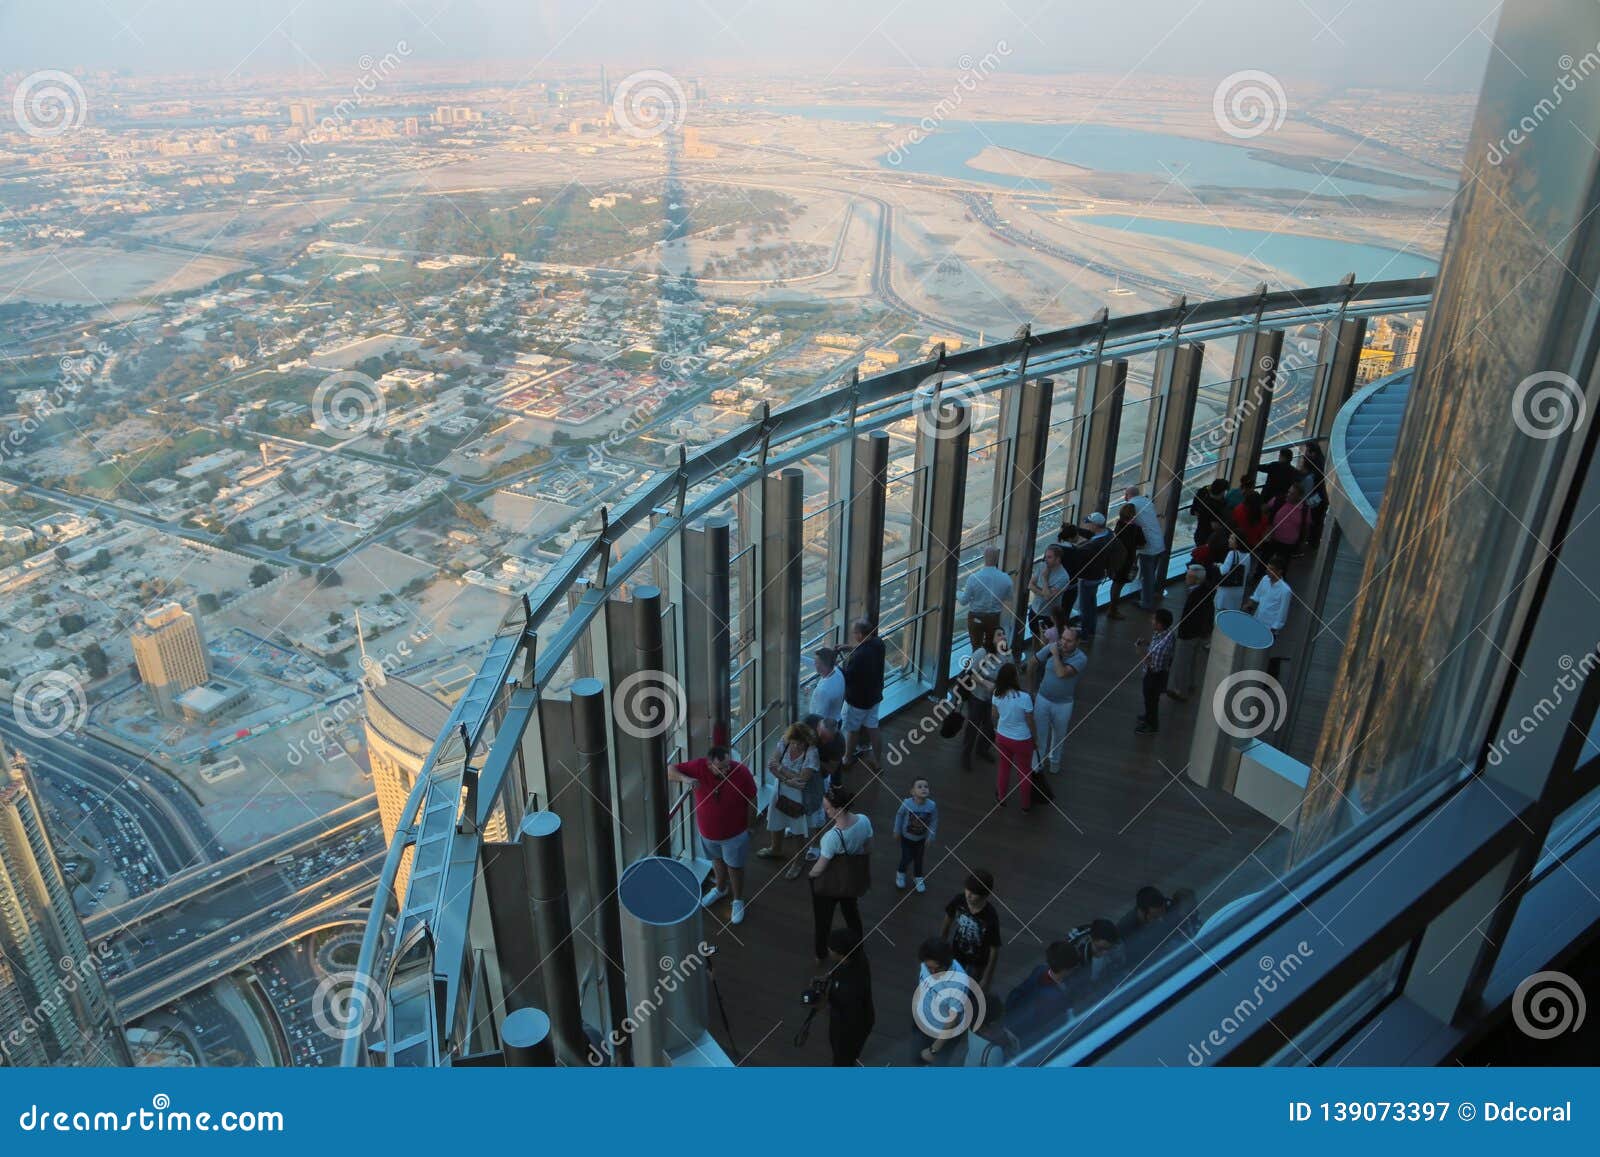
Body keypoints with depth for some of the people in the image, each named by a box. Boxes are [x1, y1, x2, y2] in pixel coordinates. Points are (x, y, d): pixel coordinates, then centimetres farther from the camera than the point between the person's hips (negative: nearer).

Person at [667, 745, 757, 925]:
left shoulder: (741, 771, -28)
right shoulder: (699, 767, -26)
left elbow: (752, 800, -13)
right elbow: (670, 771, -19)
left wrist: (750, 825, -3)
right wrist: (685, 778, -41)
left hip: (734, 833, -3)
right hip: (707, 831, 3)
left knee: (735, 867, 17)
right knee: (717, 861, 28)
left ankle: (738, 900, 41)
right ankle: (721, 889, 56)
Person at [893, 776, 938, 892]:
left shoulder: (932, 806, -27)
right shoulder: (907, 803, -31)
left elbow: (934, 821, -12)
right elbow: (899, 815, -12)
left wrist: (930, 837, -7)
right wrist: (897, 831, -3)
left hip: (921, 839, 2)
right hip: (906, 837, -2)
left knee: (918, 859, 19)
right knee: (907, 858, 9)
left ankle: (918, 878, 46)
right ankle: (900, 874, 42)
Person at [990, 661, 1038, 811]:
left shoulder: (997, 694, -15)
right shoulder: (1024, 697, -30)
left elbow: (995, 716, 0)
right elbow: (1030, 722, -17)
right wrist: (1035, 741, -1)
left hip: (1002, 737, 4)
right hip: (1021, 740, -4)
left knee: (1004, 766, 26)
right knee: (1025, 771, 18)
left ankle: (1001, 798, 43)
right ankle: (1026, 804, 36)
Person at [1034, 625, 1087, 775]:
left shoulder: (1081, 658, -23)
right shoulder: (1052, 647, -15)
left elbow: (1062, 673, -35)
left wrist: (1056, 655, -27)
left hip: (1063, 704, -1)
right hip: (1043, 699, 1)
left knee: (1060, 735, 20)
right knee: (1040, 732, 15)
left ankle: (1055, 762, 44)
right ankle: (1039, 760, 37)